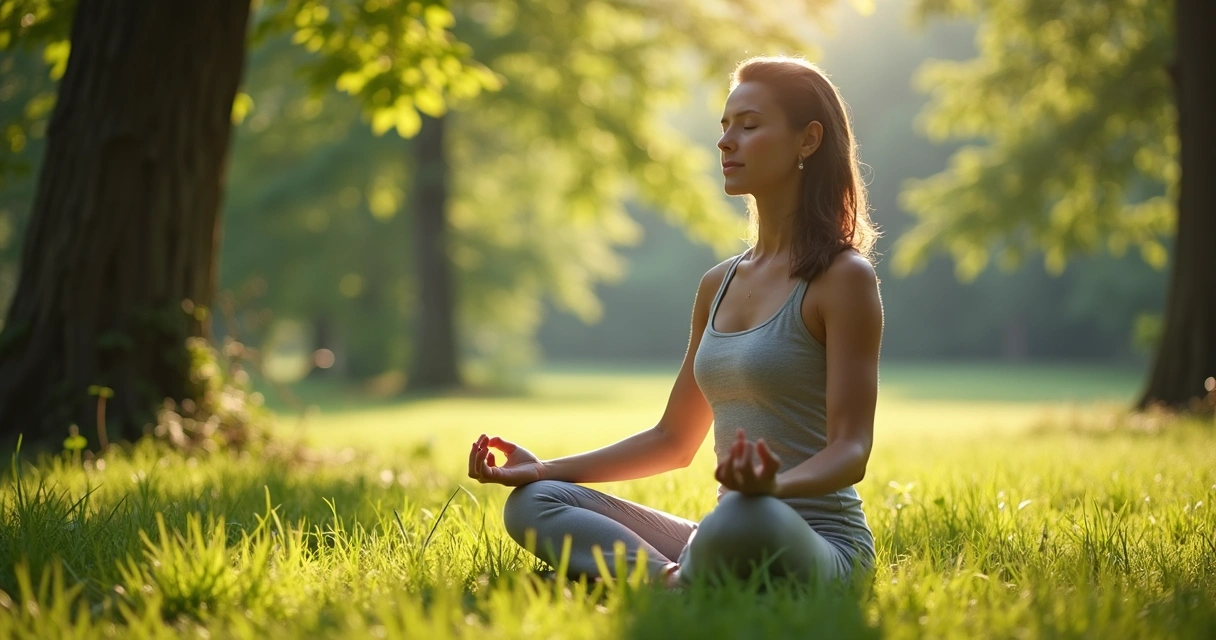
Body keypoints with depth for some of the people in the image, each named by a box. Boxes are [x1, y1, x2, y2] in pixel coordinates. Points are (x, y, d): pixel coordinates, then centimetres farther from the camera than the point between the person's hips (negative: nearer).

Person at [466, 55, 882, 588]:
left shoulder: (843, 278, -6)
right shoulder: (718, 285, 16)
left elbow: (851, 449, -13)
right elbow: (674, 440, 21)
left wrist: (777, 483, -35)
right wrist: (544, 468, 11)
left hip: (814, 546, -7)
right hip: (724, 537, 7)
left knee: (746, 520, -42)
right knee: (532, 503, -5)